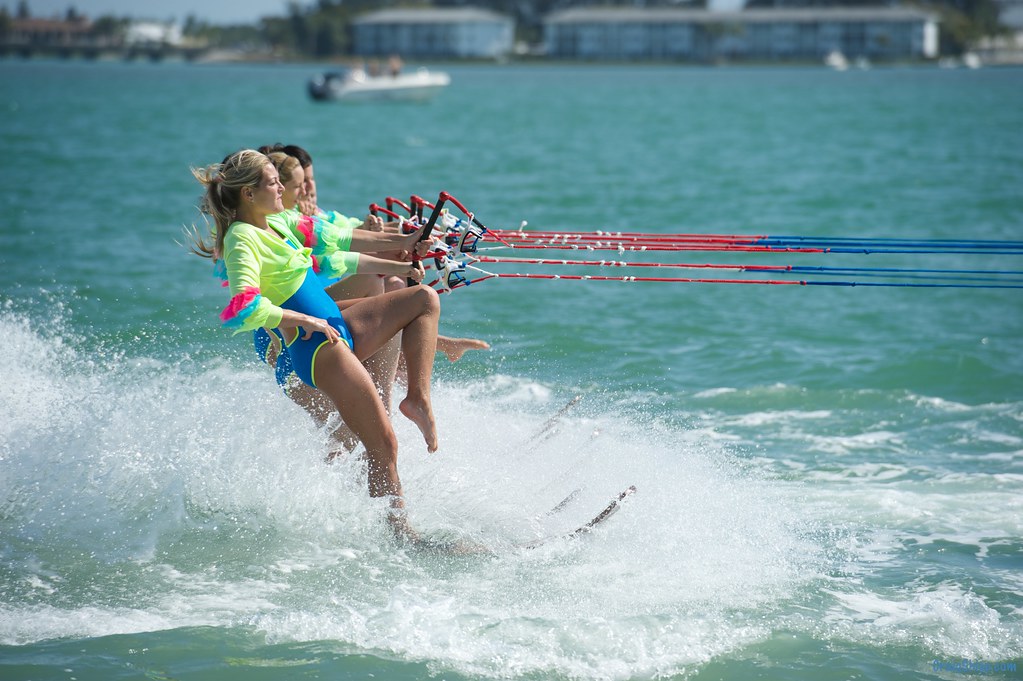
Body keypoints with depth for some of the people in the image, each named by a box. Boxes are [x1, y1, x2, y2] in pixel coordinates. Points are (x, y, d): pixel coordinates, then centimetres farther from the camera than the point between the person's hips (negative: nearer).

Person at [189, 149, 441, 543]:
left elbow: (326, 260, 24)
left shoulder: (275, 226, 11)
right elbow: (244, 307, -30)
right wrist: (304, 320, -22)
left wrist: (390, 267, 27)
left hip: (338, 327, 10)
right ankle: (401, 534, -2)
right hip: (317, 347, -10)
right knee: (383, 444, -10)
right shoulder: (243, 240, -17)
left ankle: (418, 399, 4)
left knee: (425, 298, 14)